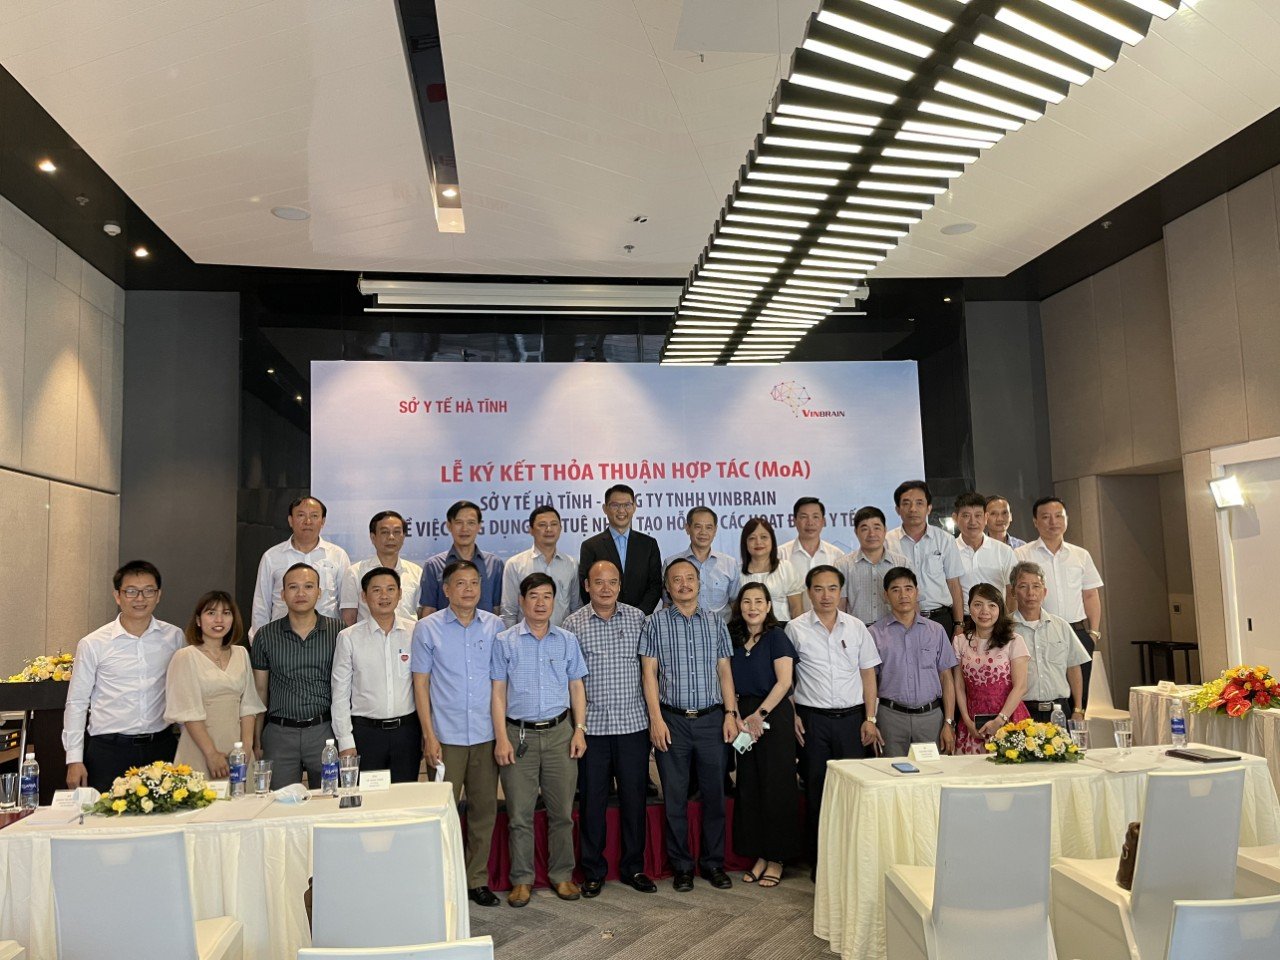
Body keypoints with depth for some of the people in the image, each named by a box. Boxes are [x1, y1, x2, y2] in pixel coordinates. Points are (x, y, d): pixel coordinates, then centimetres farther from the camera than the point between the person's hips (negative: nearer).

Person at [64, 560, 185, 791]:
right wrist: (74, 759, 1)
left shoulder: (174, 637, 3)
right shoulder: (93, 644, -1)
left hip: (161, 746, 2)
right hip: (109, 751, -1)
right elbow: (76, 703, 4)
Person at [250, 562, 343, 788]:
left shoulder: (338, 631, 1)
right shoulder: (266, 636, 4)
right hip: (279, 733, 1)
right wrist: (256, 741, 5)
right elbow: (260, 691, 8)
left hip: (324, 730, -1)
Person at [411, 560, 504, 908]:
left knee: (485, 810, 9)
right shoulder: (428, 628, -1)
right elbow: (421, 683, 0)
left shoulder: (495, 625, 4)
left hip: (486, 735, 2)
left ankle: (477, 879, 23)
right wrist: (429, 735, -5)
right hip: (446, 736, -2)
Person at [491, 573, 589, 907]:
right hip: (519, 734, -2)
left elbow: (577, 687, 11)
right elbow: (498, 692, -1)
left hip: (559, 732, 2)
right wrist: (501, 738, -7)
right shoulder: (505, 642, 1)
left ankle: (562, 874, 22)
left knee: (562, 810, 8)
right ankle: (522, 879, 17)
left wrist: (579, 730, 2)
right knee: (520, 813, 4)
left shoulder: (567, 640, 8)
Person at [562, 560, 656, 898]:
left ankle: (633, 867, 24)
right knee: (592, 799, 7)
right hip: (591, 726, -1)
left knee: (634, 796, 9)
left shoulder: (637, 618, 4)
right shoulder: (573, 623, -1)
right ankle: (593, 870, 22)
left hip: (633, 722, 1)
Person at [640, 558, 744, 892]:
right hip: (672, 720, -2)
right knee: (675, 798, 5)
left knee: (715, 794, 7)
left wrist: (731, 713, 0)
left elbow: (725, 671, 9)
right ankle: (681, 866, 19)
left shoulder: (715, 623, 8)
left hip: (712, 719, 2)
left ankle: (713, 863, 22)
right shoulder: (655, 623, 1)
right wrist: (656, 718, -8)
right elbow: (649, 672, -1)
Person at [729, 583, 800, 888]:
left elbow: (784, 681, -13)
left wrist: (760, 714, -17)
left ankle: (777, 859, 11)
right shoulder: (735, 639, 10)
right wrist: (738, 717, -5)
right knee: (749, 788, 9)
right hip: (745, 718, 6)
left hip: (774, 717, -6)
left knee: (775, 788, 0)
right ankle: (760, 855, 20)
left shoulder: (777, 636, -6)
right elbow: (732, 684, 10)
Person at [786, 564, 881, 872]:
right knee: (815, 789, 5)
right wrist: (791, 715, -4)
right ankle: (818, 861, 17)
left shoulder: (856, 627, 6)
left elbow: (868, 674, 8)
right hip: (812, 719, -1)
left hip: (852, 717, 1)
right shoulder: (795, 629, 0)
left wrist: (870, 719, 2)